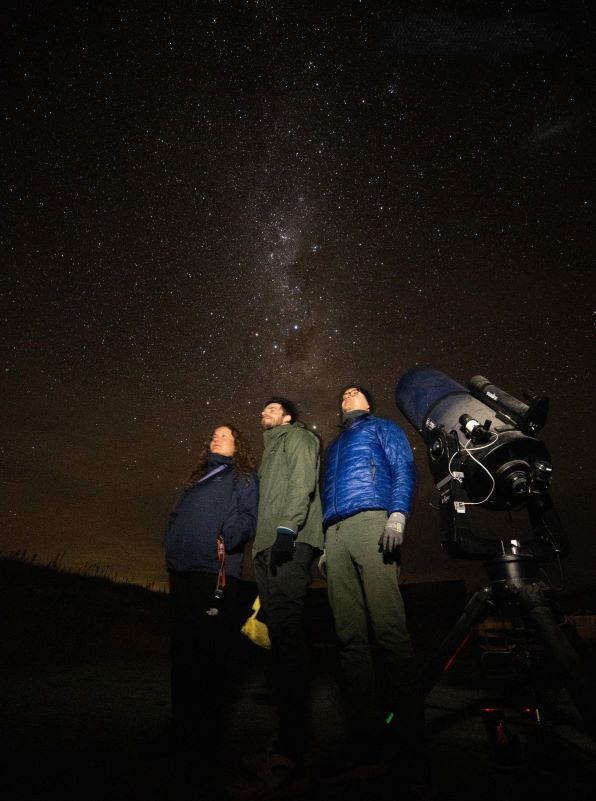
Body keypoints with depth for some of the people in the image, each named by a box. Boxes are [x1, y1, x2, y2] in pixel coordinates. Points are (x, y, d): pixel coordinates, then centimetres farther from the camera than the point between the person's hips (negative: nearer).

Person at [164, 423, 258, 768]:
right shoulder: (198, 479, 28)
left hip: (215, 571, -6)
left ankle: (204, 742, 8)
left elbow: (250, 516, -4)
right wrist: (173, 545, 8)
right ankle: (181, 734, 26)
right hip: (181, 571, 6)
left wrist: (226, 538, -21)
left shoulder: (243, 476, 9)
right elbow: (177, 516, 26)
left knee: (208, 655, -4)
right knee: (183, 653, 12)